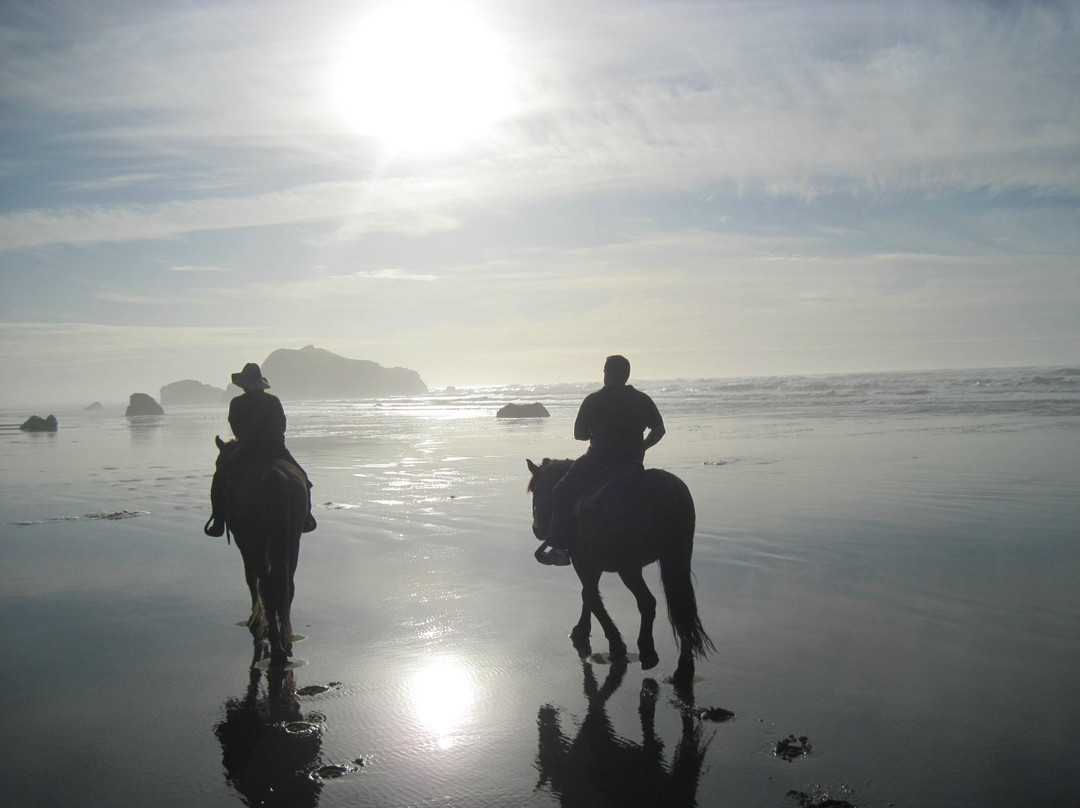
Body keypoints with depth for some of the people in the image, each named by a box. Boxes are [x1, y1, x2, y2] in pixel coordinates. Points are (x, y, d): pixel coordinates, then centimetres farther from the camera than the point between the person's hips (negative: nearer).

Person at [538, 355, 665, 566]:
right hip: (634, 465, 5)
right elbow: (659, 430, 7)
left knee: (562, 493, 10)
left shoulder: (593, 400, -6)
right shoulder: (643, 400, 5)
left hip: (599, 462, -4)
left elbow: (578, 434, -2)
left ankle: (560, 548, 5)